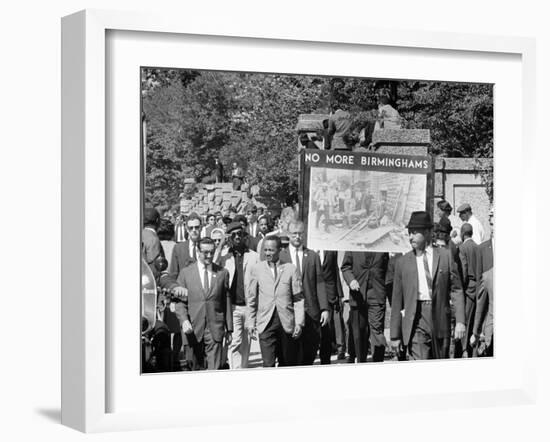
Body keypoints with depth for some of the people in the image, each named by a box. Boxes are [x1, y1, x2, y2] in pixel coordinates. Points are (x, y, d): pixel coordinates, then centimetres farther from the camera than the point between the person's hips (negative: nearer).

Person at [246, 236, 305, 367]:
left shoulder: (290, 269, 3)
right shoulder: (257, 269, 6)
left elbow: (298, 298, 3)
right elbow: (252, 298, 12)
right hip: (266, 322, 0)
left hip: (287, 322, 0)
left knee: (287, 363, 7)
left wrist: (299, 323, -3)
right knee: (268, 363, -10)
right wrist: (251, 322, 9)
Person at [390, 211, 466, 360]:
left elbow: (456, 290, 5)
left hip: (441, 319, 1)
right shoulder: (403, 262, 6)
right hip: (416, 320, -1)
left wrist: (460, 321, -6)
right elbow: (397, 301, 7)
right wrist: (395, 335, 5)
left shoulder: (445, 256, 6)